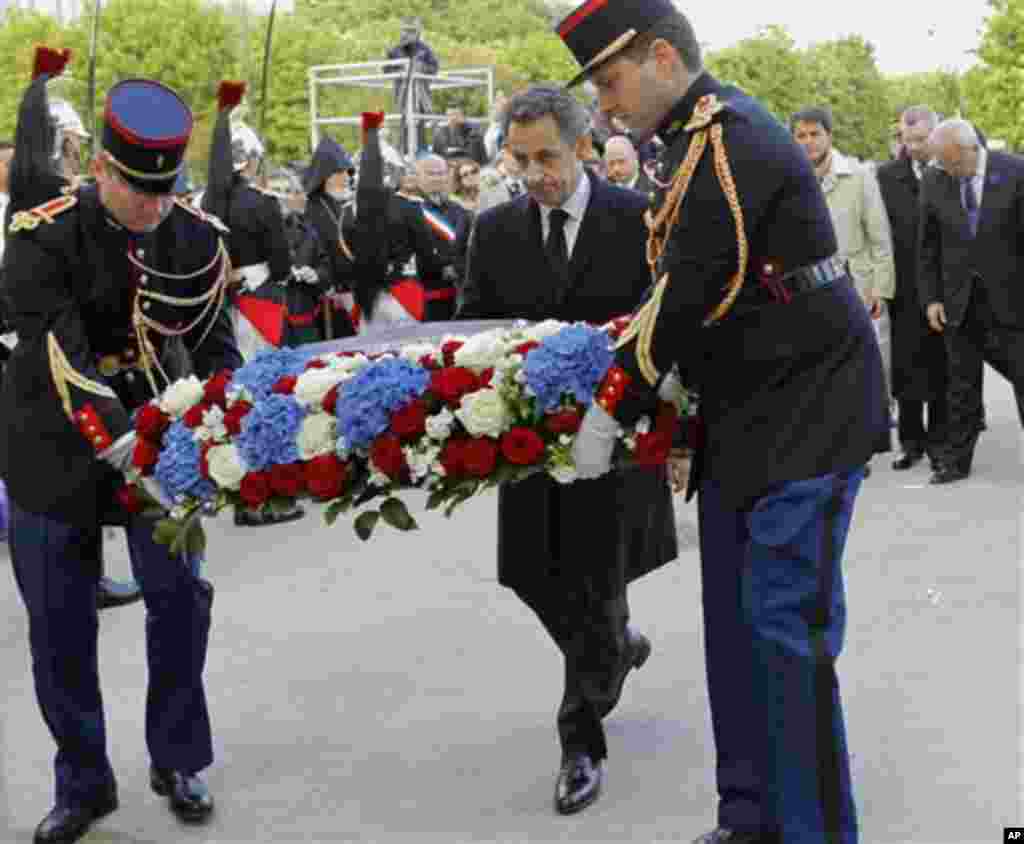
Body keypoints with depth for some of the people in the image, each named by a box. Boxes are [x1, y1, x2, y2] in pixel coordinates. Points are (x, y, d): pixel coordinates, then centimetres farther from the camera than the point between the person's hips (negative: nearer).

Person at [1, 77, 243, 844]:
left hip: (159, 440, 2)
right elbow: (63, 360, -26)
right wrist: (128, 454, -37)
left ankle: (178, 761, 23)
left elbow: (215, 348, -3)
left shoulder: (197, 240, -5)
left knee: (180, 597, 1)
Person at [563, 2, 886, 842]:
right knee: (734, 622, 11)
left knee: (787, 628, -7)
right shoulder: (707, 133, 12)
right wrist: (672, 370, 7)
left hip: (807, 413, -10)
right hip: (745, 416, 10)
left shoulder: (727, 139, -18)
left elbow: (688, 294, -19)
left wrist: (611, 411, -11)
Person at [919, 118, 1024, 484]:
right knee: (962, 384, 8)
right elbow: (928, 248, 6)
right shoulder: (934, 183, 0)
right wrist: (931, 298, 1)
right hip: (959, 299, 2)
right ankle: (956, 460, 16)